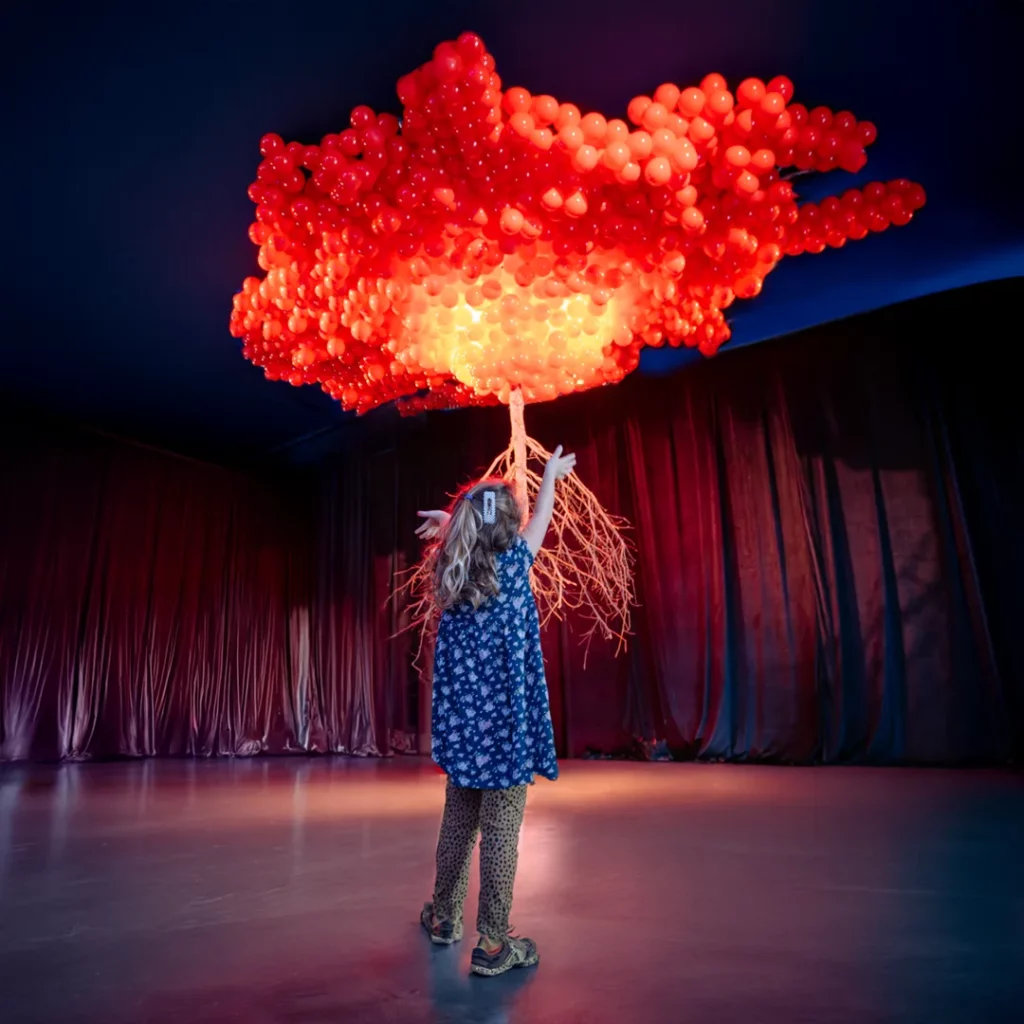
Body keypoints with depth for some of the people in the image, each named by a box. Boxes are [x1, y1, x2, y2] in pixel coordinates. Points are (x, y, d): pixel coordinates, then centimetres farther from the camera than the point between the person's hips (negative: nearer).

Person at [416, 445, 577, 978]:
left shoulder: (449, 574, 2)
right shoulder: (513, 564, -8)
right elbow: (540, 521, 12)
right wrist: (551, 474, 26)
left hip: (462, 721, 6)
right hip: (507, 721, -5)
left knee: (458, 822, 18)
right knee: (500, 829, 1)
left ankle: (444, 917, 32)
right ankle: (492, 943, 8)